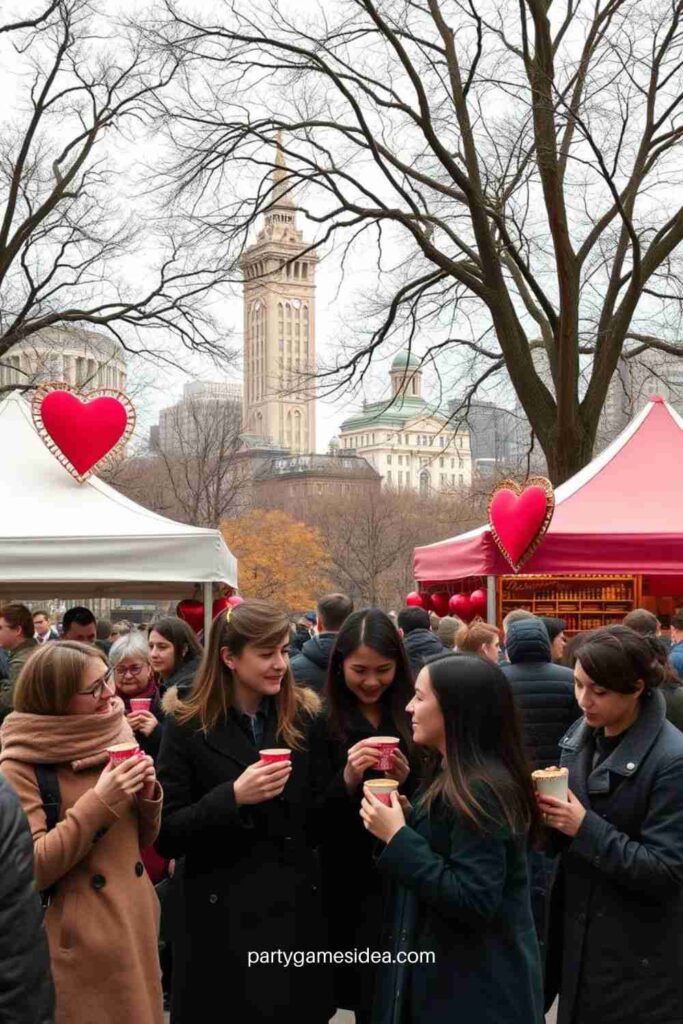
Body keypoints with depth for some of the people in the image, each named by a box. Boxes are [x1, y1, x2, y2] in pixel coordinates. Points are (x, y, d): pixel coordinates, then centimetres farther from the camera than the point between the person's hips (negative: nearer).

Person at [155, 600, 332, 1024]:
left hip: (299, 908, 3)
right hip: (223, 917, -2)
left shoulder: (306, 715, 1)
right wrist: (233, 797, -22)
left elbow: (322, 819, 7)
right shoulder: (188, 727, -7)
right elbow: (166, 837, -9)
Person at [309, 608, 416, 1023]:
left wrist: (408, 780, -15)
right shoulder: (323, 725, -3)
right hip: (353, 891, -1)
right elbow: (314, 820, -4)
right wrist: (347, 779, -22)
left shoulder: (416, 718, 0)